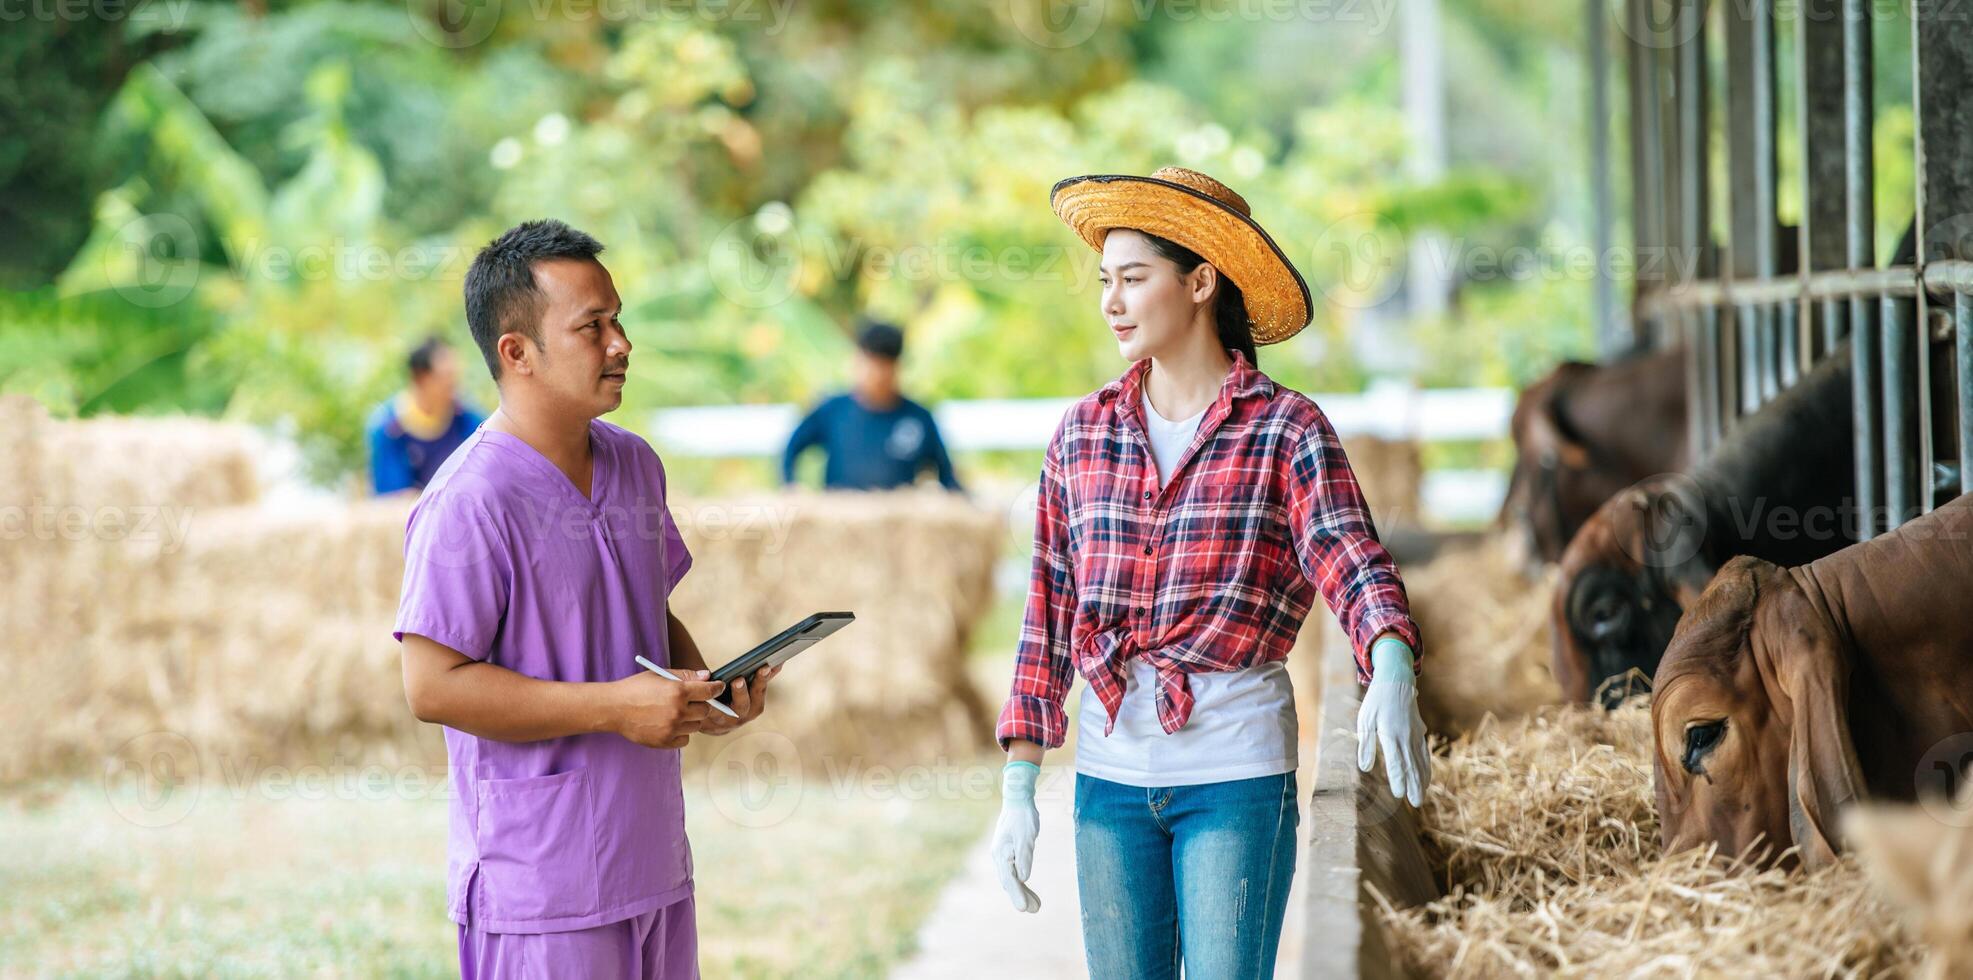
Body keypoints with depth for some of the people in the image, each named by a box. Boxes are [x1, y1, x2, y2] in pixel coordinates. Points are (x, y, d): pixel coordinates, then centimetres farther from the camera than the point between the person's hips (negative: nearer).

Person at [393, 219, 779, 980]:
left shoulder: (634, 466, 10)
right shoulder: (471, 502, -16)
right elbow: (433, 687, -19)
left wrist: (702, 684, 1)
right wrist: (613, 708, -21)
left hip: (653, 861, 8)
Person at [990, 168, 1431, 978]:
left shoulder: (1284, 428, -3)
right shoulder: (1083, 435, 9)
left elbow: (1352, 562, -18)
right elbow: (1050, 616, 11)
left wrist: (1393, 671, -40)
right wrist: (1018, 787, 6)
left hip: (1237, 772, -4)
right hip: (1110, 779, 4)